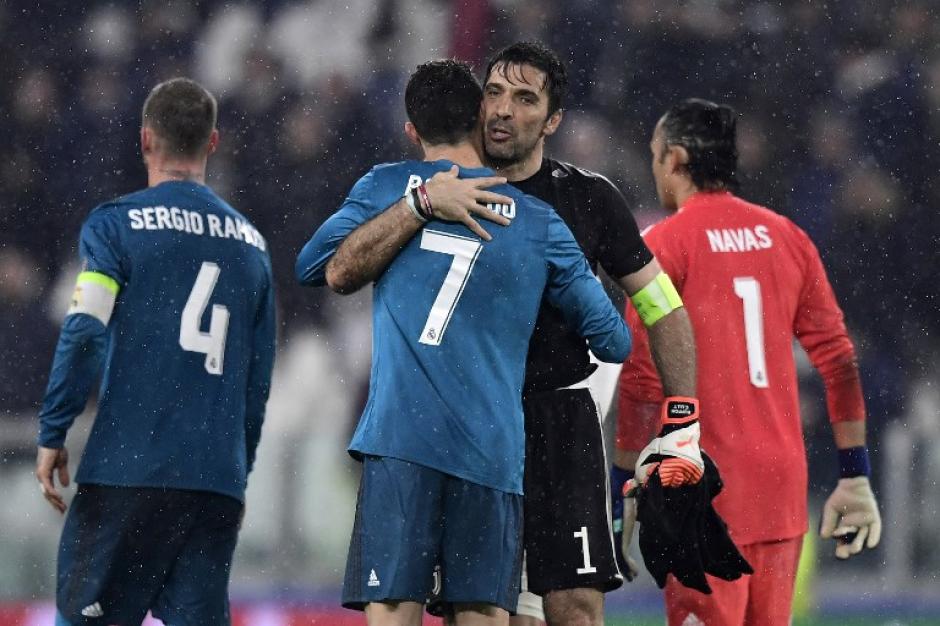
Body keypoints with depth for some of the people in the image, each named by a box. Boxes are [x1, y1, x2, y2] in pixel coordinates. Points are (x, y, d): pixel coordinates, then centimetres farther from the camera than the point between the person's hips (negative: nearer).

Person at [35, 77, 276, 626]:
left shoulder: (116, 225, -1)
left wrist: (53, 435, -3)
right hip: (216, 479, 4)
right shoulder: (251, 243, 14)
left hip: (128, 467, -4)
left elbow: (84, 336, -10)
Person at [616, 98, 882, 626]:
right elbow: (839, 359, 9)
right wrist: (856, 477, 12)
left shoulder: (665, 243, -6)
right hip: (784, 483, 5)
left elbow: (644, 375, -11)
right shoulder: (786, 237, 10)